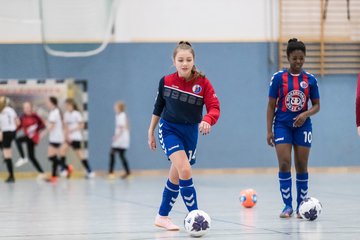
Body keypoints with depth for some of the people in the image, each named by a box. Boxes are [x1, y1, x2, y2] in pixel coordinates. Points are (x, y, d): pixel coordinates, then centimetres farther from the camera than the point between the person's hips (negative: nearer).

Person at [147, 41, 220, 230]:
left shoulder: (202, 83, -11)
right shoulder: (166, 81, -6)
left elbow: (214, 108, -20)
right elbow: (158, 108, 8)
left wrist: (207, 120, -42)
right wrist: (151, 133, 14)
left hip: (190, 133, 2)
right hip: (169, 129, -2)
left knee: (176, 177, 13)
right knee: (185, 170, -22)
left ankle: (162, 216, 30)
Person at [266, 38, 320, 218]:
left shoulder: (310, 80, 1)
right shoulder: (279, 78, -3)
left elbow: (316, 105, 7)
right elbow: (271, 105, 0)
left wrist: (306, 114, -14)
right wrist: (269, 131, -4)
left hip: (302, 126, 2)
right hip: (282, 126, -2)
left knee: (301, 167, 5)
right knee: (284, 164, -11)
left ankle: (301, 206, 15)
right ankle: (287, 206, -3)